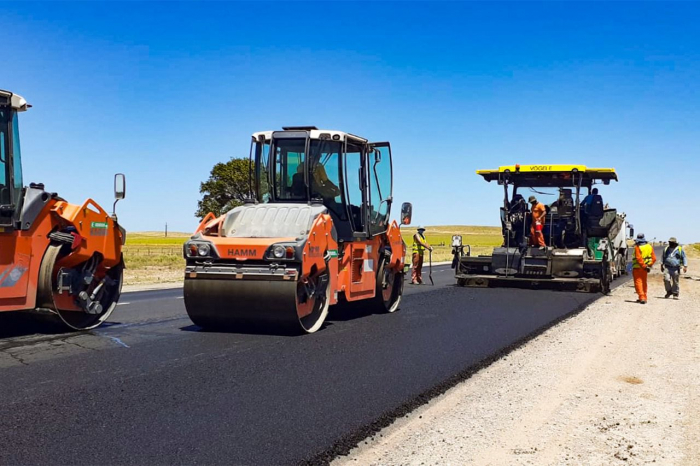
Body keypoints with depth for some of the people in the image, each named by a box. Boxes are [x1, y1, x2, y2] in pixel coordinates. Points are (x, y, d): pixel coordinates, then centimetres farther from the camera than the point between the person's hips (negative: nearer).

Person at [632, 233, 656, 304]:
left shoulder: (637, 247, -14)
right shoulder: (650, 247, 7)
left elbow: (639, 258, -22)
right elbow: (654, 258, 5)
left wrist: (644, 266, -18)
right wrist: (649, 266, 3)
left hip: (637, 268, -6)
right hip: (644, 268, 6)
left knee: (638, 282, -4)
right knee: (644, 283, 17)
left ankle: (642, 298, -16)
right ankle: (644, 298, 24)